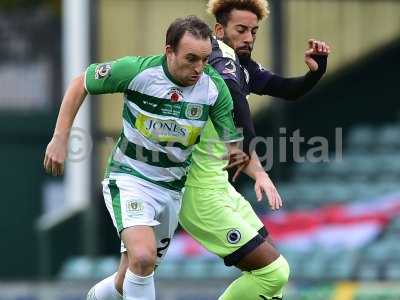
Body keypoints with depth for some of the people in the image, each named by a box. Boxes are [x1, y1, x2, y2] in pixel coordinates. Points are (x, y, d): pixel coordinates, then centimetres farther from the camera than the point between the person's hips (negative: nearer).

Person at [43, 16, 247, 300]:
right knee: (143, 257, -29)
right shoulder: (136, 71, -20)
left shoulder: (215, 87, -12)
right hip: (129, 178, -4)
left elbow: (235, 143, -2)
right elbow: (80, 84, -4)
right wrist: (59, 139, -7)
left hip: (172, 188, 4)